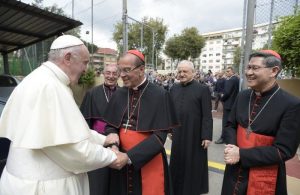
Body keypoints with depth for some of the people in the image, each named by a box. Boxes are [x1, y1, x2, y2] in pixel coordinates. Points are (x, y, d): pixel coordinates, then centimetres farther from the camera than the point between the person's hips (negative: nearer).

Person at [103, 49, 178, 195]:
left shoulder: (160, 95, -14)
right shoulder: (119, 94, 0)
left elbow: (160, 136, -17)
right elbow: (110, 125, 5)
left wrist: (130, 156, -22)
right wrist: (112, 136, -17)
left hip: (150, 162, -4)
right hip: (122, 162, 4)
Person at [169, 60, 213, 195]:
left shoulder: (203, 89, -9)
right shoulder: (174, 89, 5)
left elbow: (207, 116, -11)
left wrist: (207, 136, -14)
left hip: (195, 135, -4)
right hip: (178, 134, 5)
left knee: (194, 164, 11)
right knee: (178, 162, 17)